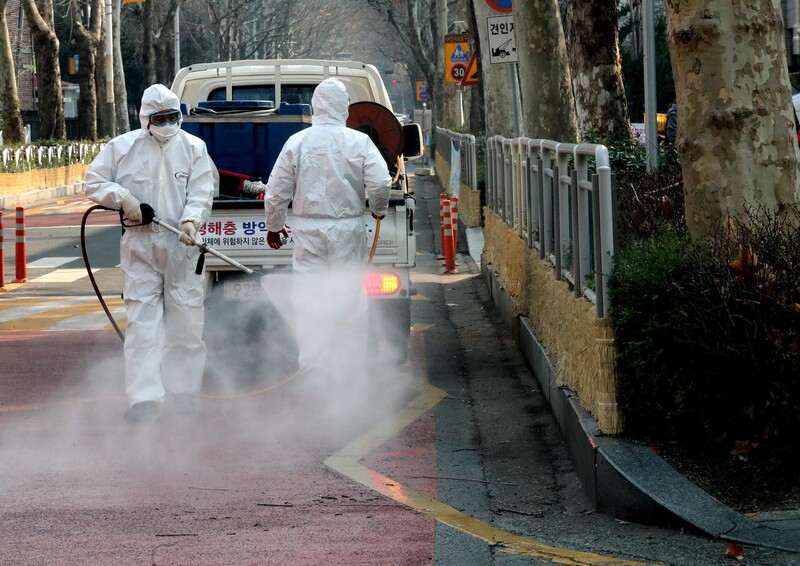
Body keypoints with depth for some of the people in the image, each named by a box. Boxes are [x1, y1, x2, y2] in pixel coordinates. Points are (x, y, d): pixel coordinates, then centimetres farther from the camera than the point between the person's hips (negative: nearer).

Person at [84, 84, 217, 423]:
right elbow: (94, 182, 8)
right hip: (140, 246, 0)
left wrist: (190, 221, -24)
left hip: (182, 246, 0)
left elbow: (201, 192, -4)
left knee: (185, 322, 5)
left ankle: (184, 392, 19)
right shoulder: (122, 147, 4)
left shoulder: (194, 149, 3)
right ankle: (144, 398, -6)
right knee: (142, 321, -5)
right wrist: (124, 198, -9)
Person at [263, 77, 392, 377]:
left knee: (309, 301, 2)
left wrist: (274, 226, 17)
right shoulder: (359, 142, -4)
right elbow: (380, 183, -9)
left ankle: (312, 368, -1)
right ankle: (352, 366, 11)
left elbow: (277, 191, 2)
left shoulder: (297, 142, -1)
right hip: (348, 230, 0)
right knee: (350, 301, 7)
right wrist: (378, 209, 12)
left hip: (307, 229, 0)